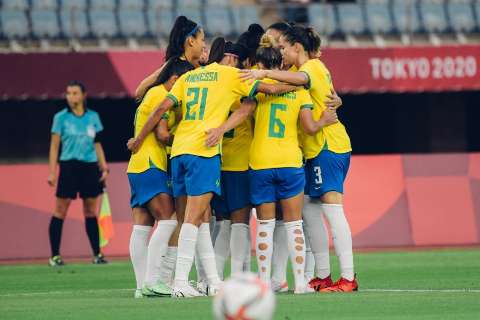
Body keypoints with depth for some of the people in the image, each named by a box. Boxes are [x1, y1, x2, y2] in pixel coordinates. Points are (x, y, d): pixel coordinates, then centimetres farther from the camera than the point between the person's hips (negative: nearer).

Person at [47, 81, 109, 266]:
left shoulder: (93, 117, 9)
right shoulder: (61, 118, 1)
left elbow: (97, 145, 15)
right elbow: (54, 146, 0)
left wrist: (104, 168, 9)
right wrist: (52, 172, -6)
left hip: (90, 167, 3)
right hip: (68, 166, -3)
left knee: (91, 212, 5)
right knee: (60, 211, -4)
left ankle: (97, 254, 10)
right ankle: (54, 256, -2)